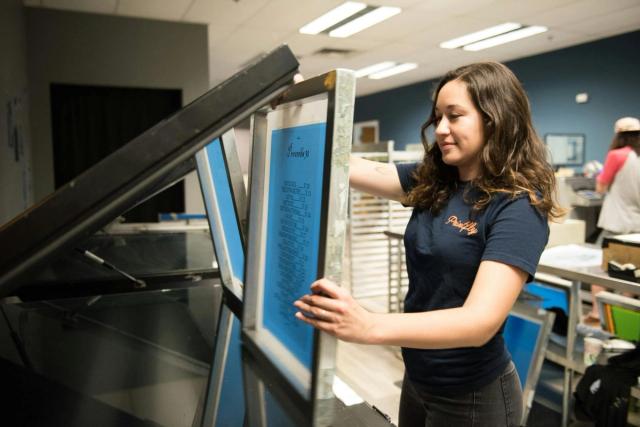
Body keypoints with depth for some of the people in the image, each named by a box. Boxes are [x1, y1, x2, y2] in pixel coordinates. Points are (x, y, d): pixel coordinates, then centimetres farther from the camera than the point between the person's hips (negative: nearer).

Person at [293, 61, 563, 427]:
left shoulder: (518, 207, -22)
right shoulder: (431, 183, -2)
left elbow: (481, 321, -32)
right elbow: (351, 167, -2)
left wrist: (370, 326, -45)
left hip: (472, 395, -6)